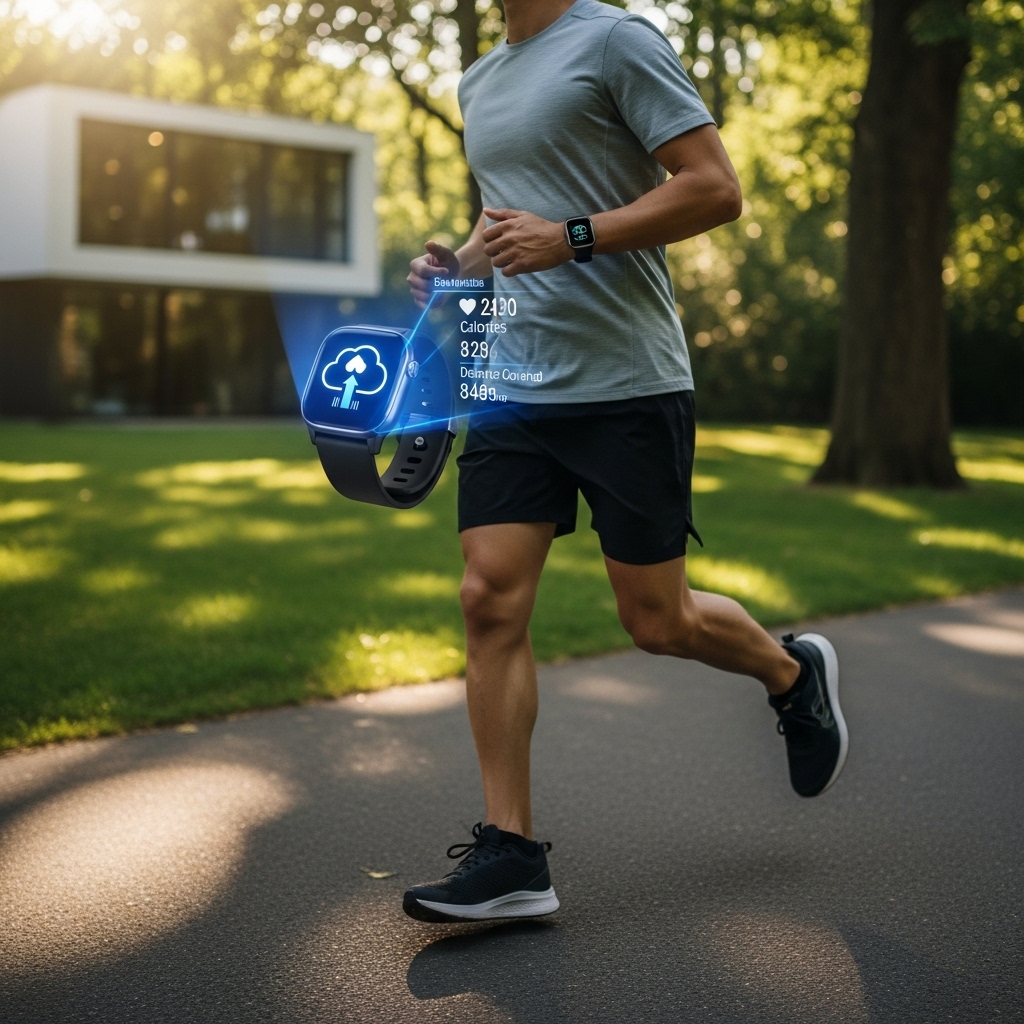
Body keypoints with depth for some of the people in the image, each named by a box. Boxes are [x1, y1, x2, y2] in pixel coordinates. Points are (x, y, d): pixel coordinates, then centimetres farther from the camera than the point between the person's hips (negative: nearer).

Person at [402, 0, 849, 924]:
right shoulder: (480, 82, 18)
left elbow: (716, 188, -13)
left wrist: (570, 238, -20)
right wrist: (460, 264, 10)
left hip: (626, 387, -7)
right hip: (515, 387, 7)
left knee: (657, 622, 2)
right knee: (490, 600, -4)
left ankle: (794, 675, 34)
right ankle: (511, 856, 3)